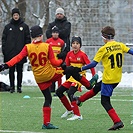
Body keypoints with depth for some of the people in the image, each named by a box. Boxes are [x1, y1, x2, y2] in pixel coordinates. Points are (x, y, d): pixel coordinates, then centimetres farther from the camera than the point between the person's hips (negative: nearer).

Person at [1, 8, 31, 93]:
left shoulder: (24, 26, 4)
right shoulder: (8, 27, 7)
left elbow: (28, 39, 5)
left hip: (20, 52, -1)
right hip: (10, 53, 1)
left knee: (19, 70, 3)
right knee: (11, 70, 3)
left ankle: (19, 86, 9)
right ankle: (12, 87, 7)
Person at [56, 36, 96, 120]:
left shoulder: (82, 55, -13)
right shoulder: (69, 54, 5)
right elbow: (66, 66, 10)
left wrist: (94, 77, -23)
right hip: (72, 77, 8)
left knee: (70, 93, -25)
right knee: (59, 92, 7)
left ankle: (77, 115, -21)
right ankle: (69, 109, 22)